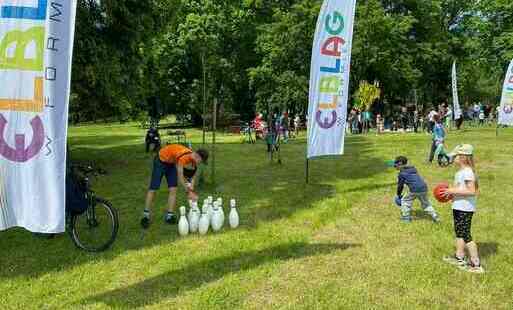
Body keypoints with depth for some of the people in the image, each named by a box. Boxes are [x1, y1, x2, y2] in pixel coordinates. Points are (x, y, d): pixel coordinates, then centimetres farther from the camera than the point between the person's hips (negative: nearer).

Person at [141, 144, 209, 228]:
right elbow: (180, 177, -33)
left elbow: (193, 175, -4)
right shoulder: (183, 157, -38)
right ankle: (146, 215, 6)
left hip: (172, 163, 7)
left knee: (173, 189, -4)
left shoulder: (193, 159, -14)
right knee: (153, 189, -4)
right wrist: (189, 192, -27)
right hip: (161, 160, -7)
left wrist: (191, 190, -17)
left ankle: (169, 215, 0)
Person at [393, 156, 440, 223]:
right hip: (424, 188, 7)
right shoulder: (413, 169, 20)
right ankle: (435, 217, 26)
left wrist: (399, 195, 20)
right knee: (426, 203, 25)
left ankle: (406, 217, 17)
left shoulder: (402, 174, 1)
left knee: (404, 201, 13)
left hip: (415, 190, -7)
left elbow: (400, 185, 6)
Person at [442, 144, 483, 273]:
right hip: (458, 207, 11)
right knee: (459, 232, 20)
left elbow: (472, 191, -27)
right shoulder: (460, 172, 10)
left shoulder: (467, 172, -20)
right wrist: (452, 193, 9)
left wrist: (453, 191, -23)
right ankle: (459, 258, 33)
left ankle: (476, 264, 5)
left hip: (465, 209, -11)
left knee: (466, 235, -4)